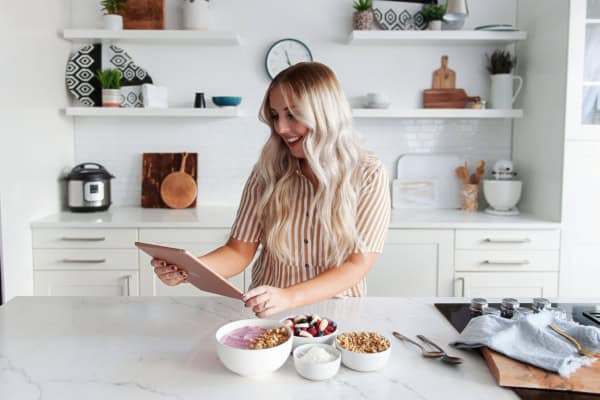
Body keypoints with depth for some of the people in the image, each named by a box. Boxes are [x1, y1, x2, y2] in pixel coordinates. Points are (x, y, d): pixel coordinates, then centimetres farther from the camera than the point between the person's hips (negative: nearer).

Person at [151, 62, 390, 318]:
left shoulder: (368, 175, -5)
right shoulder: (268, 172, 0)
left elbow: (358, 264, -10)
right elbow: (239, 251, 1)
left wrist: (290, 297, -25)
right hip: (268, 312, 1)